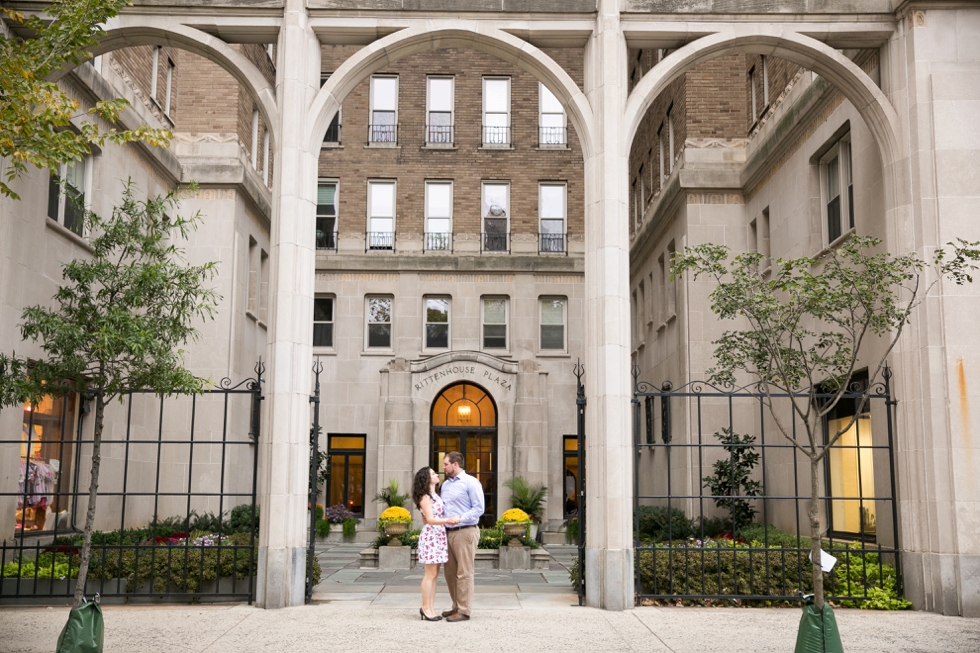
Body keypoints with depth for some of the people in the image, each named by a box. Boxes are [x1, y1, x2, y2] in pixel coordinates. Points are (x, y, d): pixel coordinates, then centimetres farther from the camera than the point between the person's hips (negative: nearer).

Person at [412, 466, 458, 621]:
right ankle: (426, 608, 1)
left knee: (434, 574, 8)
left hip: (439, 536, 8)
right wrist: (448, 520, -31)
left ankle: (430, 608, 11)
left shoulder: (435, 495, 16)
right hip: (430, 535, -8)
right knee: (430, 574, -5)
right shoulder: (425, 497, -9)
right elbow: (430, 519, -19)